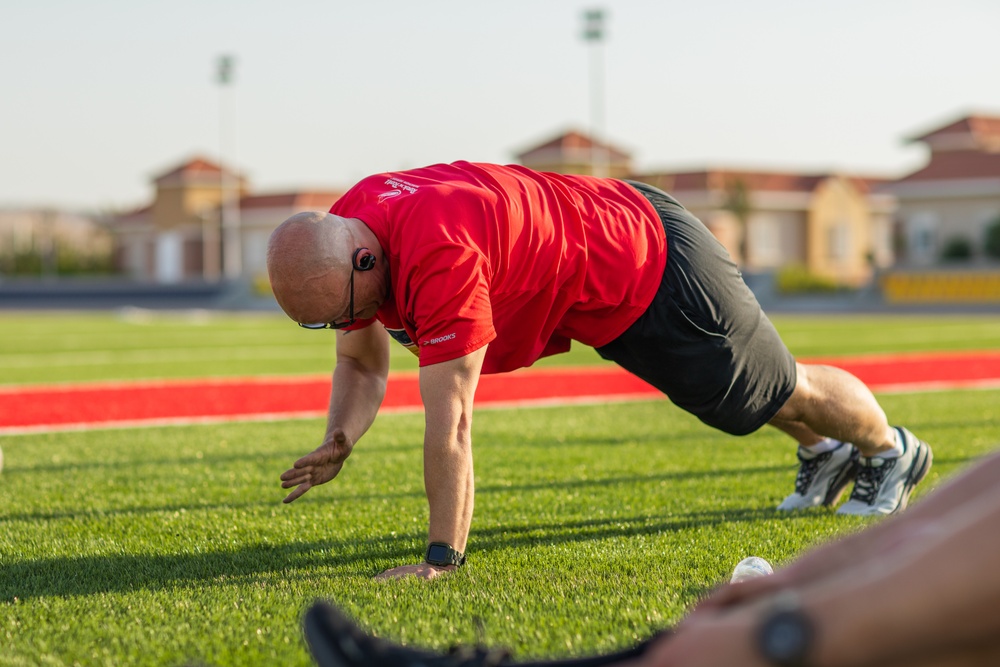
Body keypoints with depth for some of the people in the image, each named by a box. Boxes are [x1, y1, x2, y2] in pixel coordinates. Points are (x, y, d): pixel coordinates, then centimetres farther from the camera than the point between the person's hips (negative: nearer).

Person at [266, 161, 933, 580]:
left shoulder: (436, 253, -42)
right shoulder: (342, 236, -15)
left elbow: (450, 423, -41)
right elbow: (363, 365, 0)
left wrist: (441, 561, -37)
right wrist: (338, 443, -19)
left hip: (648, 272, -8)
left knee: (780, 390, 15)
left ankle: (891, 451, 45)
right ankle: (823, 451, 59)